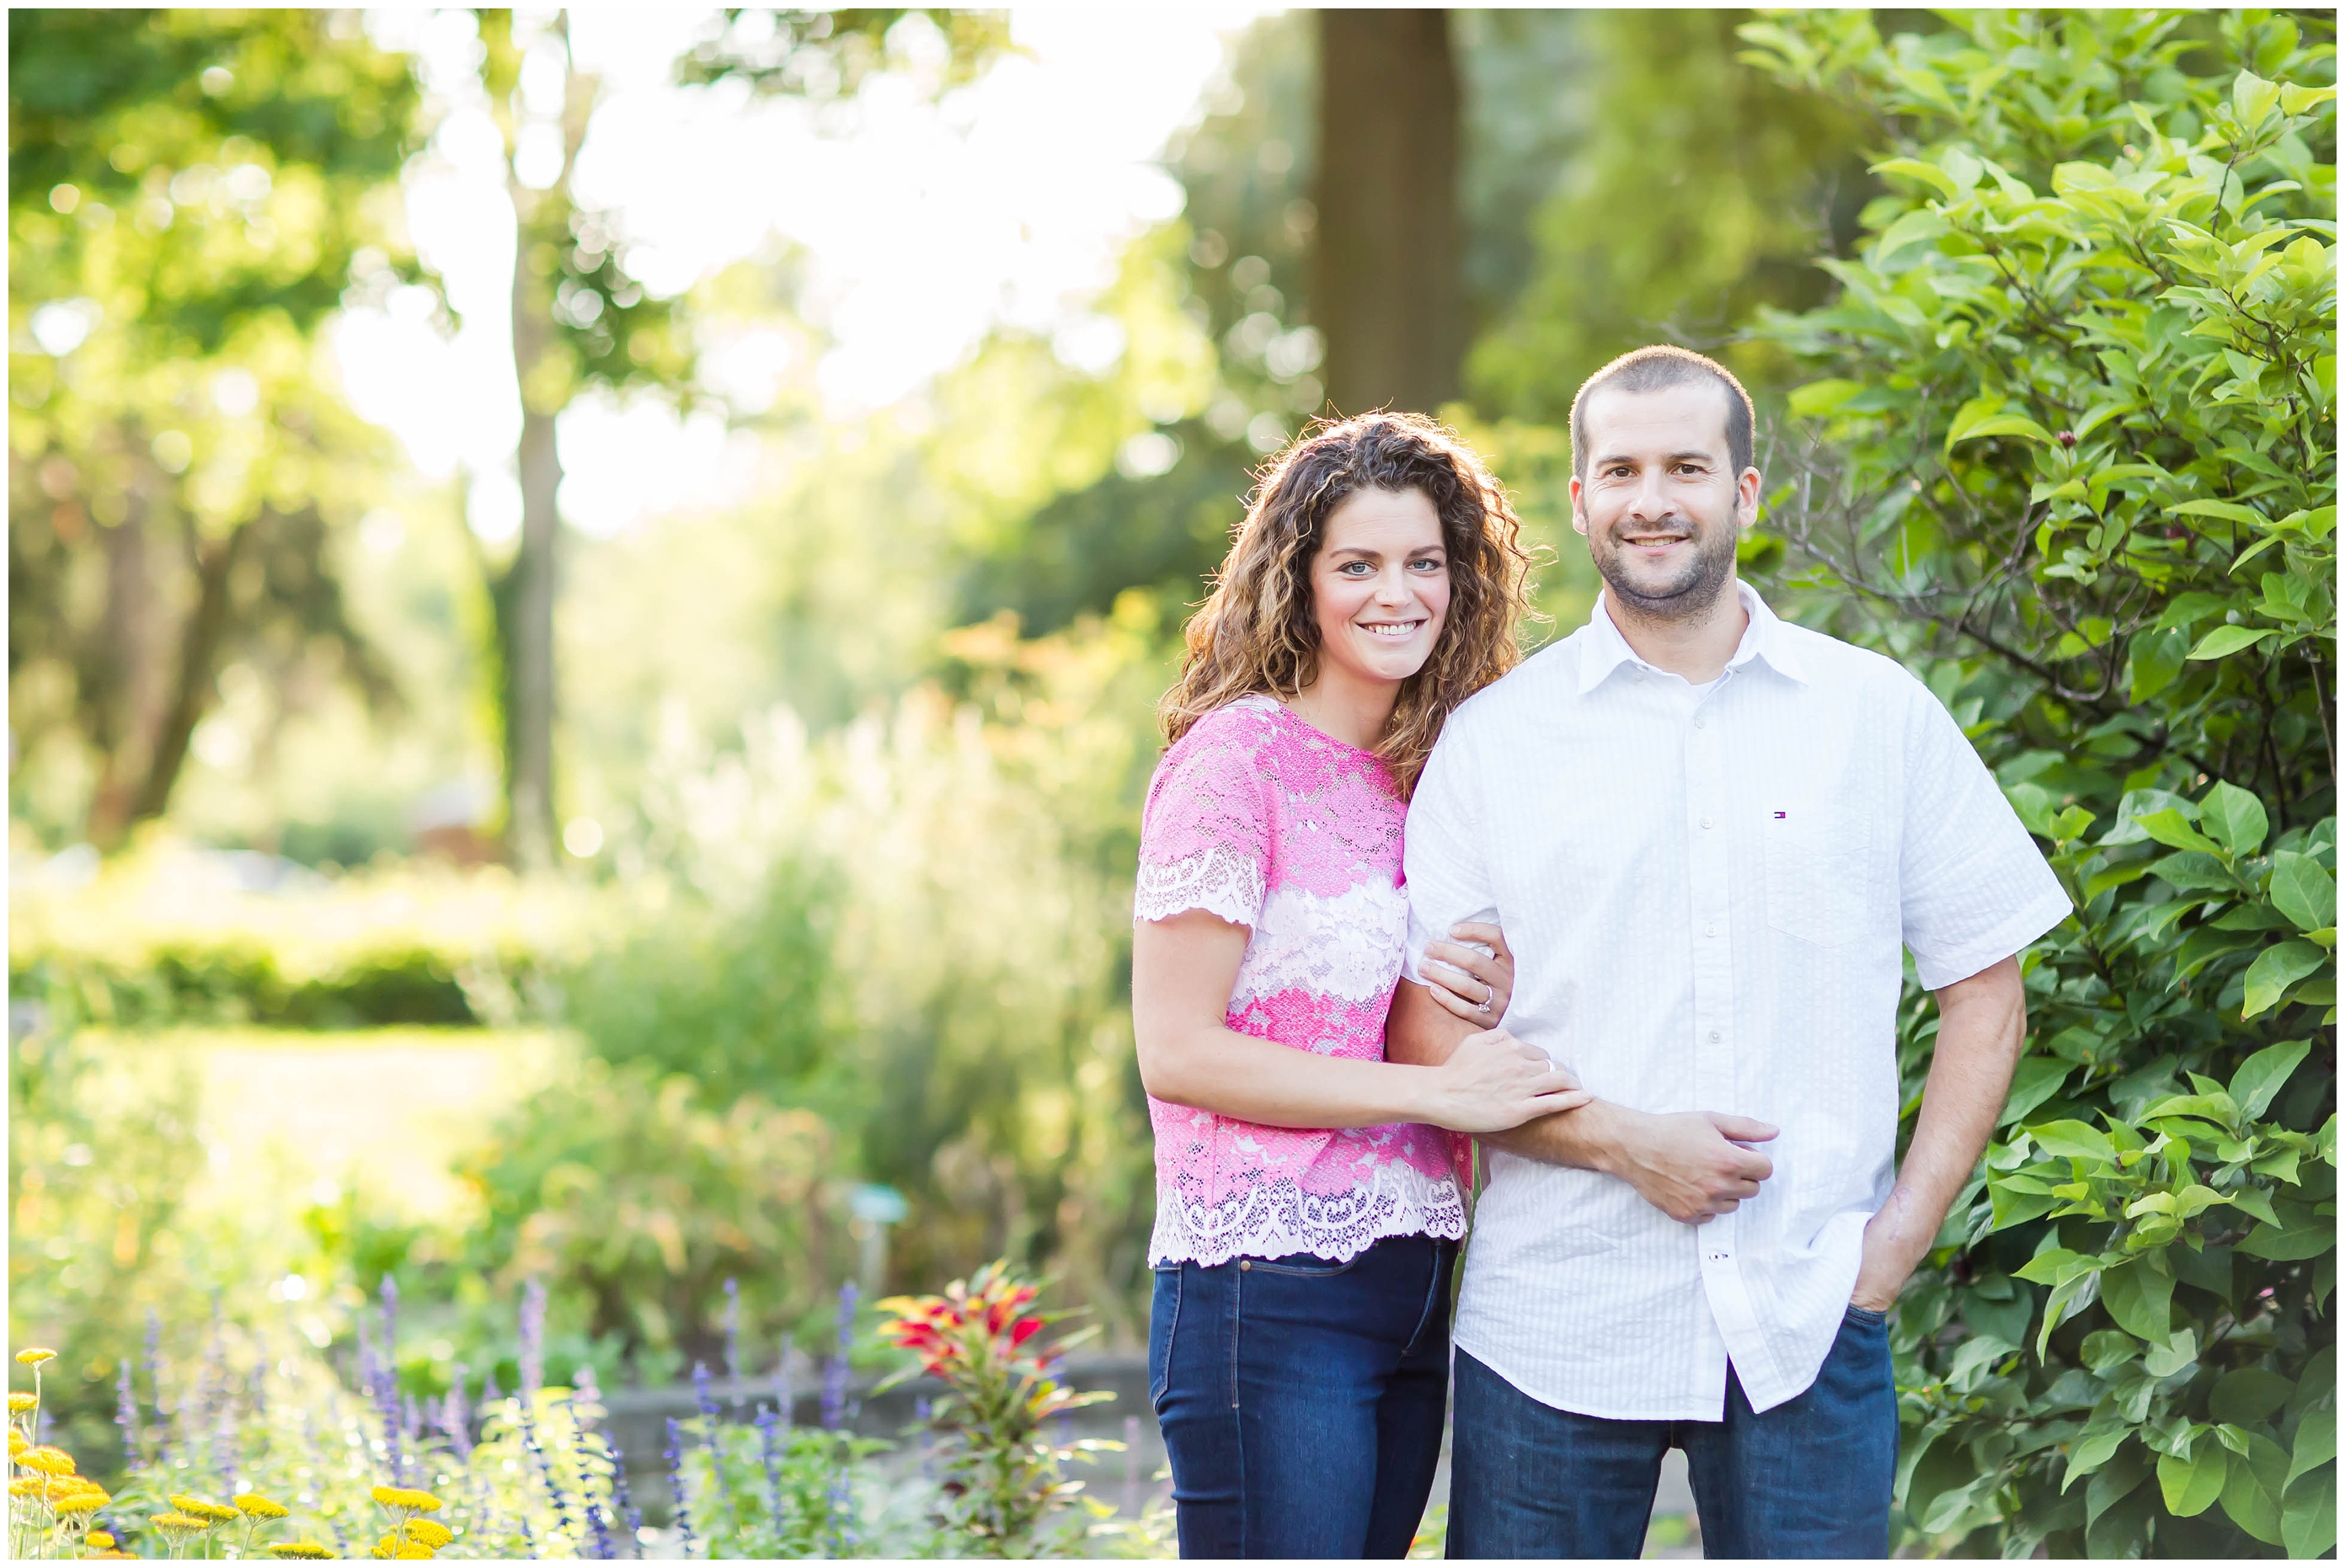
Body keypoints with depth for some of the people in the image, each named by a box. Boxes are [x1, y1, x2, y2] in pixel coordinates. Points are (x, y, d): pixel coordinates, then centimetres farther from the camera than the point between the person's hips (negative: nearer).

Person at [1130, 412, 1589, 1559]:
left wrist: (1495, 1005, -2)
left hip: (1415, 1290, 7)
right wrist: (1434, 1089, -16)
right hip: (1268, 1293, -7)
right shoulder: (1234, 757, -8)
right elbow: (1175, 1050, -13)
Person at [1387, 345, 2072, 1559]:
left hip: (1807, 1326, 0)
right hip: (1552, 1330, 0)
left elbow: (1985, 992, 10)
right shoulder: (1493, 740, 5)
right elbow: (1424, 1035, 2)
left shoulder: (1878, 715, 7)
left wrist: (1905, 1229, -1)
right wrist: (1622, 1142, -11)